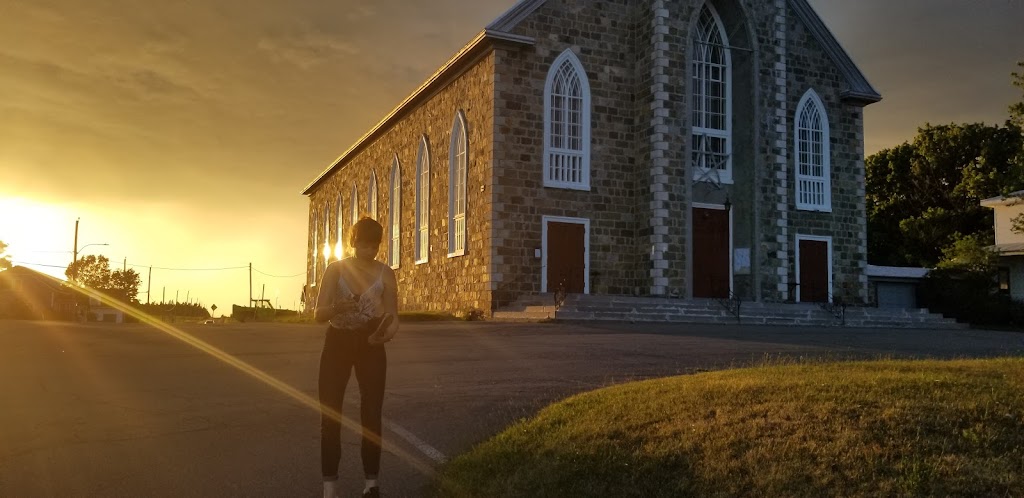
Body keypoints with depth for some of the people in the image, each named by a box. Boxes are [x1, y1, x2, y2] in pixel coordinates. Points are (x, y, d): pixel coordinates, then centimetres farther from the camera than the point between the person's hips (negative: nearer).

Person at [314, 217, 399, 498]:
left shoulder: (386, 273, 0)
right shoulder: (335, 269, -2)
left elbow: (393, 316, -3)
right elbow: (318, 314, -7)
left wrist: (386, 333, -26)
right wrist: (338, 307, -29)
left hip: (371, 345, 1)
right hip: (337, 343, 0)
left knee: (371, 413, 1)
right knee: (330, 414, -3)